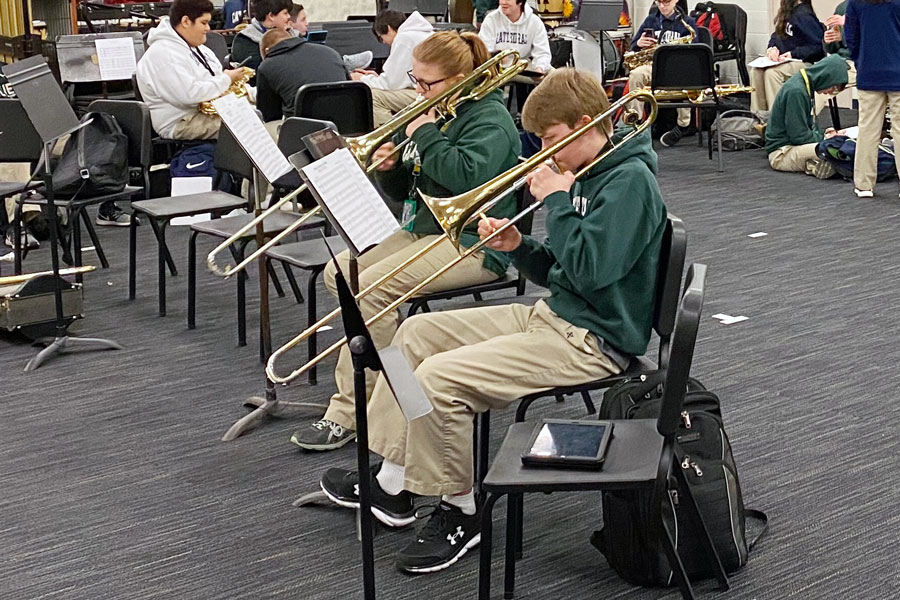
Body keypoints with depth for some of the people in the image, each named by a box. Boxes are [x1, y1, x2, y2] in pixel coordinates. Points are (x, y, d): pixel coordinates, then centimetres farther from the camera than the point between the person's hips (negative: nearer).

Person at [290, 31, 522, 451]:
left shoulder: (490, 119, -10)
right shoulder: (436, 113, 16)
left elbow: (467, 176, -30)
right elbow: (404, 191, 19)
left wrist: (426, 135, -19)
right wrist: (390, 168, -3)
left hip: (472, 243, -10)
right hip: (423, 228, 10)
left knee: (371, 287, -26)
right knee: (339, 273, -3)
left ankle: (347, 413, -21)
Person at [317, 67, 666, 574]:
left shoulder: (631, 181, -17)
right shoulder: (589, 177, 13)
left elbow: (590, 270, -28)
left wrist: (556, 201, -17)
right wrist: (518, 245, -1)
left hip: (592, 341, -11)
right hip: (555, 317, 11)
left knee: (438, 378, -23)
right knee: (418, 332, 10)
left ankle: (460, 515, -2)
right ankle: (392, 484, 16)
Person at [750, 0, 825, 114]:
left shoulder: (804, 15, -16)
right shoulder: (785, 12, 10)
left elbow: (817, 47, -18)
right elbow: (776, 36, 18)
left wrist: (793, 53, -21)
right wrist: (773, 48, -3)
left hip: (805, 62, -8)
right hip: (786, 60, 8)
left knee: (772, 72, -31)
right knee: (756, 71, -13)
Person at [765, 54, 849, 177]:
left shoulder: (804, 86, 10)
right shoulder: (795, 91, -21)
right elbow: (799, 136, -20)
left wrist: (822, 133, 2)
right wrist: (824, 138, -7)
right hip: (781, 153, -10)